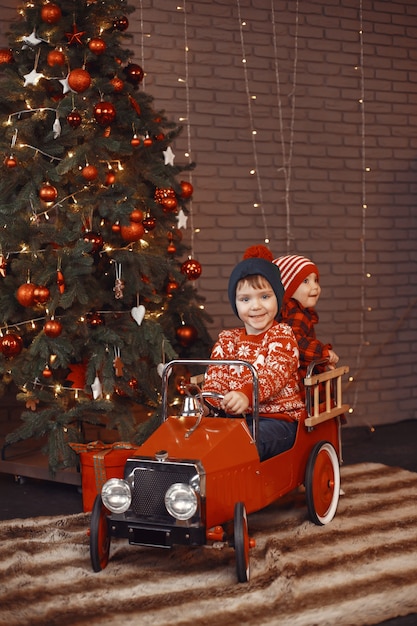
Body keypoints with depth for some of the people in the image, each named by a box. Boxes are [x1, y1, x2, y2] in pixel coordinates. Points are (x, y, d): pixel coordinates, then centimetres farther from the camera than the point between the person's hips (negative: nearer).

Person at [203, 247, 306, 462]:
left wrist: (246, 394, -37)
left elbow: (276, 374, -17)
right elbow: (216, 375, 3)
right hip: (234, 417, 5)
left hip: (279, 419, -4)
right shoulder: (227, 339, 16)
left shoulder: (282, 334, 0)